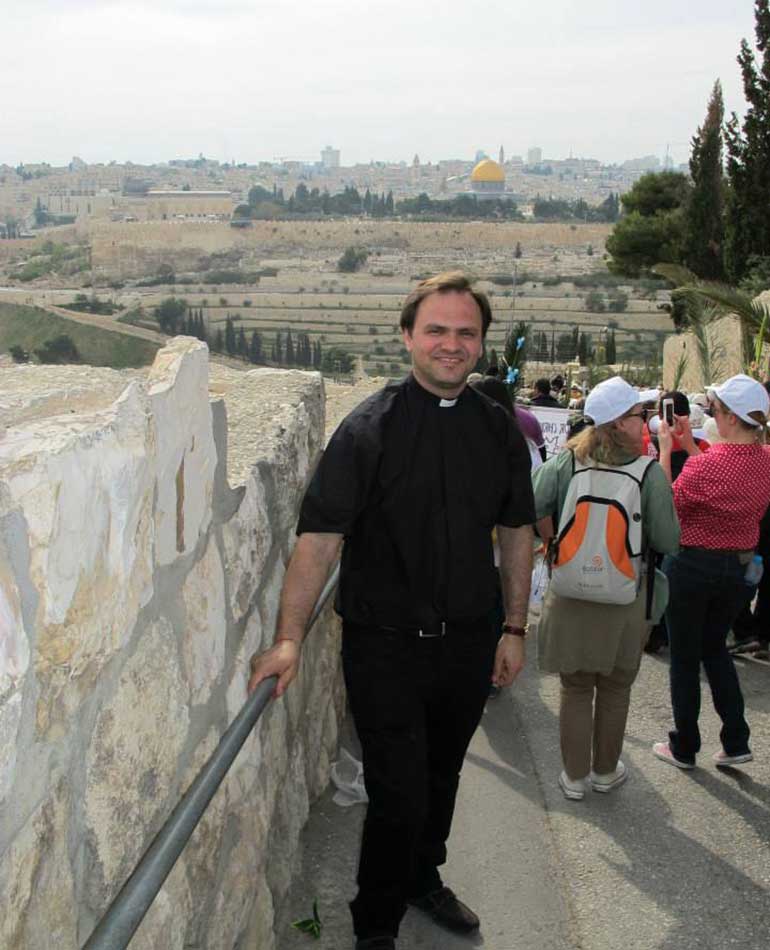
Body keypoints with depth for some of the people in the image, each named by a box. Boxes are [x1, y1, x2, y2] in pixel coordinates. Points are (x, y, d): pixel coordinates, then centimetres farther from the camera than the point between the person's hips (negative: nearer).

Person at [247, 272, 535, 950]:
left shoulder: (499, 430, 2)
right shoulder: (369, 428, -12)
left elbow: (516, 531, 11)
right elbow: (320, 536, -17)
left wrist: (515, 628, 9)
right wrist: (289, 639, -24)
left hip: (469, 640, 4)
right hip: (386, 644, -4)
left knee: (442, 776, 21)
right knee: (399, 794, 0)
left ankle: (424, 879, 48)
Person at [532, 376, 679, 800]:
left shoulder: (565, 461, -8)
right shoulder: (649, 471, -13)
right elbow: (667, 541, -10)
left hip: (569, 594, 1)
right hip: (625, 600, -1)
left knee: (575, 689, 16)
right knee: (615, 690, 18)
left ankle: (574, 776, 26)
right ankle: (605, 771, 34)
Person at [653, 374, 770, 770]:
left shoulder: (704, 464, -26)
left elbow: (667, 507, -12)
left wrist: (666, 450, -9)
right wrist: (690, 446, 9)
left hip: (692, 565, -6)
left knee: (684, 658, 10)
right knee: (714, 648, 24)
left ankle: (684, 748, 22)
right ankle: (736, 741, 24)